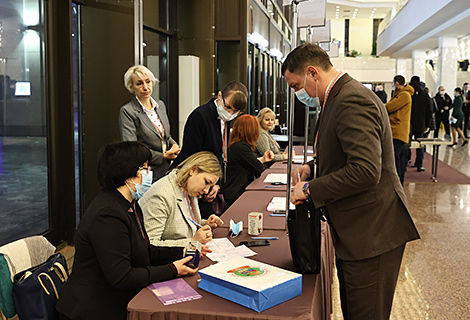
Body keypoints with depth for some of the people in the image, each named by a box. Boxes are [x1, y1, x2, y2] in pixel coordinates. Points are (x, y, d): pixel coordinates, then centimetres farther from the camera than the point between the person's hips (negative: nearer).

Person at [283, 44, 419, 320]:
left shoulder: (352, 102, -21)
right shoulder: (342, 97, 13)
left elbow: (365, 171, -31)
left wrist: (310, 189, -20)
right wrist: (313, 168, 11)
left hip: (371, 234, -11)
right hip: (356, 233, 11)